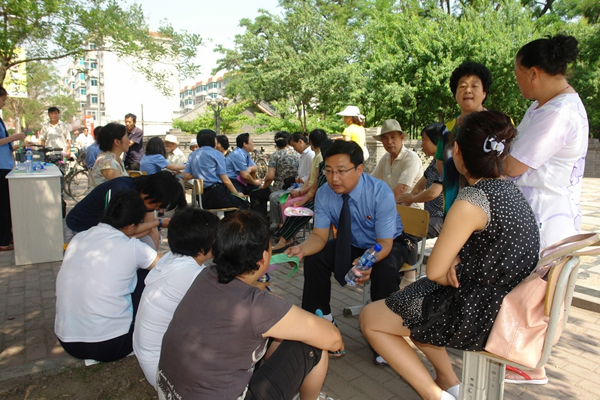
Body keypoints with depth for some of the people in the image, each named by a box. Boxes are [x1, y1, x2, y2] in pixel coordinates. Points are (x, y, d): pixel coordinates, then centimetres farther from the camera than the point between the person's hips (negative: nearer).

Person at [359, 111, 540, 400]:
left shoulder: (471, 201, -25)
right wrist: (455, 261, -5)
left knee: (369, 319, 2)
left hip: (479, 316, -9)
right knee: (412, 296, 28)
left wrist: (451, 271, 2)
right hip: (504, 304, 9)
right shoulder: (509, 189, 3)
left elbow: (434, 271, -18)